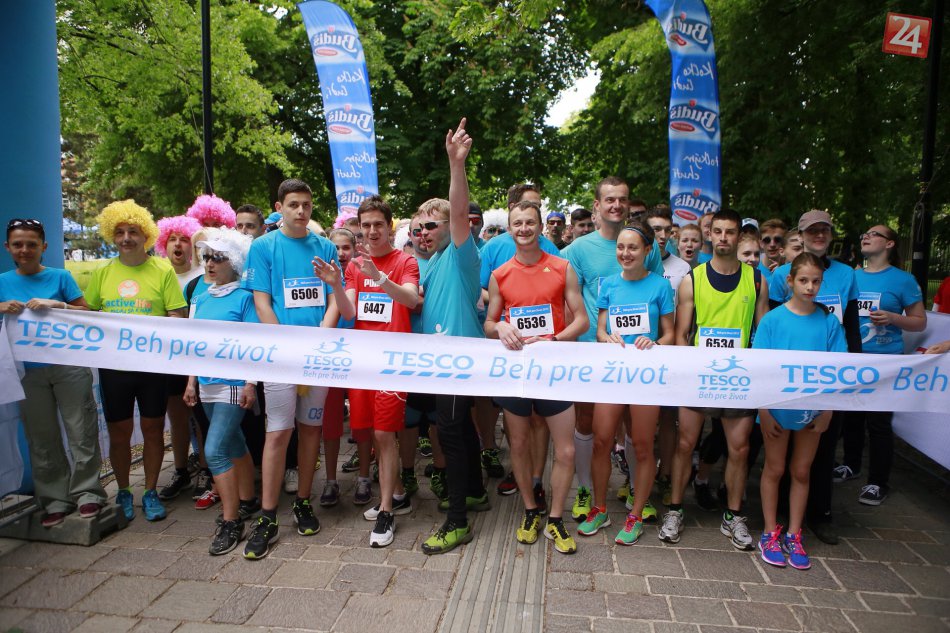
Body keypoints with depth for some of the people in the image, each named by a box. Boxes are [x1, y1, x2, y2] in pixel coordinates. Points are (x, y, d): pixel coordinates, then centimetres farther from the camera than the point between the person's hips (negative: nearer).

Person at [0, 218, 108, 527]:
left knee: (81, 432, 0)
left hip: (68, 365, -2)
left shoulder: (60, 277, 2)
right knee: (42, 438, 9)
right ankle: (55, 499, 19)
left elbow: (86, 313, -2)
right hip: (29, 372, 3)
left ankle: (86, 492, 12)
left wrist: (56, 305, -16)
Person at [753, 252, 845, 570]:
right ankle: (771, 533, 24)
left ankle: (793, 535, 27)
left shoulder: (829, 322, -2)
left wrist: (828, 411, -3)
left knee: (801, 471, 13)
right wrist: (763, 410, -10)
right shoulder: (773, 319, -8)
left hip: (812, 409, 2)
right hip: (777, 406, -2)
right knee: (774, 469, 10)